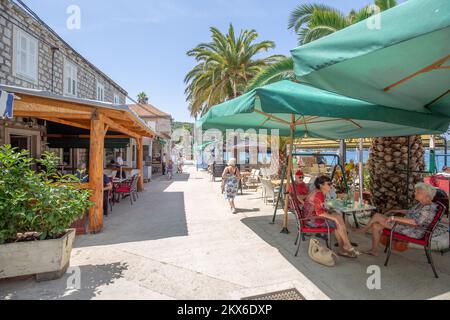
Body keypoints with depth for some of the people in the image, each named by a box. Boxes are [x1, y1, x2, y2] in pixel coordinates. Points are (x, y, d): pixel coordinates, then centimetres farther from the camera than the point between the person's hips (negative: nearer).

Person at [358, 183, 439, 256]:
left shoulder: (429, 208, -21)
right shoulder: (420, 204, 10)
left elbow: (415, 222, -32)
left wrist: (394, 218, -32)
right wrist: (395, 211, 20)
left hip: (413, 232, -10)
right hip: (406, 225, 10)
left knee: (377, 216, -13)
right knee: (375, 226, 0)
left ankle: (365, 229, 15)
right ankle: (374, 251, 9)